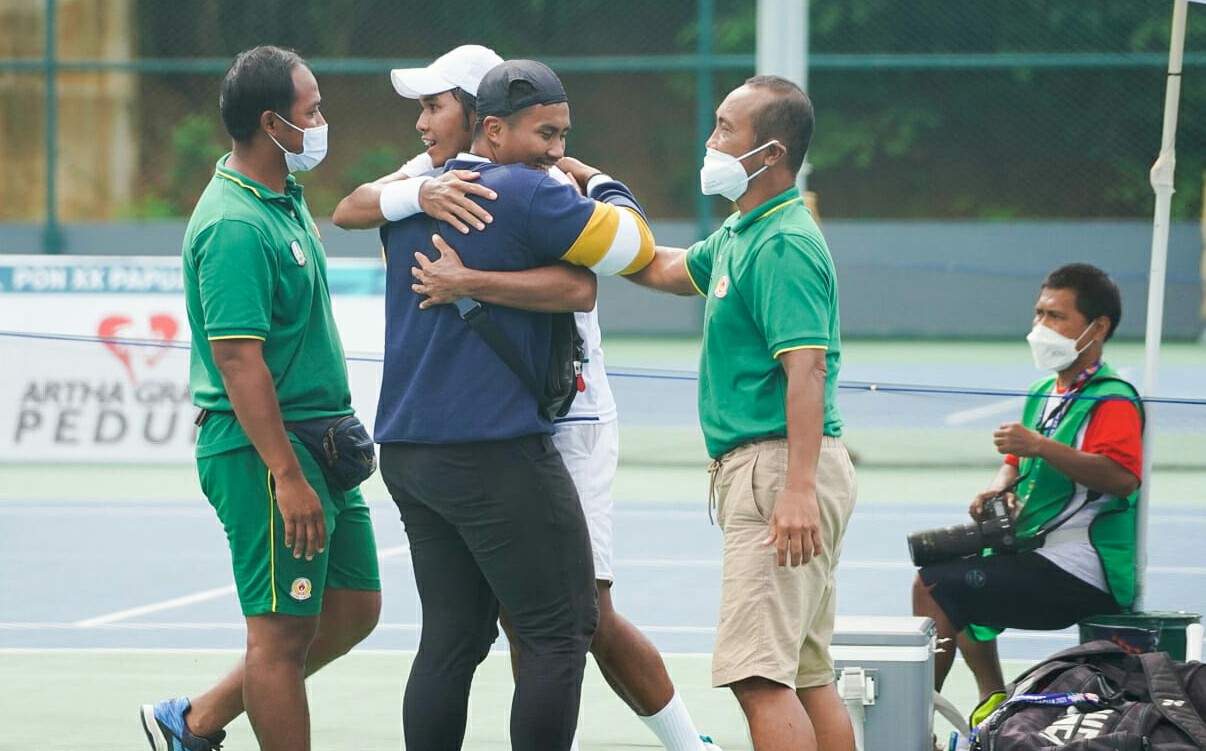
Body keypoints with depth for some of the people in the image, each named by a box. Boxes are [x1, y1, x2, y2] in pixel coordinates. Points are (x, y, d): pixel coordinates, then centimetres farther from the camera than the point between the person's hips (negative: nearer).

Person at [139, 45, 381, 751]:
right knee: (284, 631, -4)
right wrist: (286, 476, -27)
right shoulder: (235, 226, -20)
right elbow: (237, 357, -25)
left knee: (354, 606, 15)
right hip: (264, 452, -10)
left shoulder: (286, 199, 12)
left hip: (317, 444, 10)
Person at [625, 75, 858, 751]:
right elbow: (664, 269, 35)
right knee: (809, 677, 10)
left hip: (776, 467, -11)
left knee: (759, 674, -16)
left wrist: (798, 489, -30)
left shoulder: (783, 245, -15)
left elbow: (807, 369, -23)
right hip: (764, 472, 11)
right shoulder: (740, 235, 17)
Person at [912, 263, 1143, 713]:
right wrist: (999, 490, 2)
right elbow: (1016, 464, 26)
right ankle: (993, 702, 33)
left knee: (934, 588, -17)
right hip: (1036, 555, 11)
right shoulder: (1043, 394, 15)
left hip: (1080, 571, -11)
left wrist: (1041, 447, -35)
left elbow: (1122, 477, -32)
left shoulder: (1112, 401, -15)